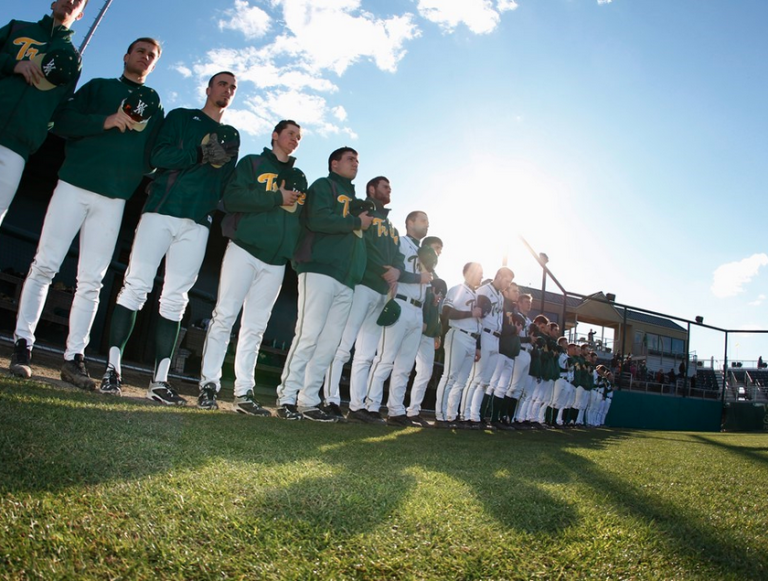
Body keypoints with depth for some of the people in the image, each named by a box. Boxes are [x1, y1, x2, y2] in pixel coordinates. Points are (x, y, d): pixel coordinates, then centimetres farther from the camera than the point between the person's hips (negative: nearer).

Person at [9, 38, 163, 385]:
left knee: (91, 281, -1)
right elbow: (63, 122, 2)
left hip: (114, 199, 1)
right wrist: (105, 121, -12)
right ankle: (23, 345, 0)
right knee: (45, 265, -5)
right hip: (74, 185, -1)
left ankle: (74, 358, 1)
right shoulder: (98, 87, 16)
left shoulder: (154, 105, 19)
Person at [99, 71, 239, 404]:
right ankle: (112, 368, 0)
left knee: (175, 299, 1)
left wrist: (215, 205, -4)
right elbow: (159, 156, -3)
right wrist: (200, 154, -15)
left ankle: (159, 381, 2)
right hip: (161, 212, -2)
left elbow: (227, 182, 16)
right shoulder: (181, 117, 13)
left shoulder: (232, 137, 22)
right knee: (136, 286, -7)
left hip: (197, 223, 3)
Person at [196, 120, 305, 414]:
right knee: (224, 317, -5)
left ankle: (244, 392, 7)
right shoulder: (251, 163, 8)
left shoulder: (299, 178, 21)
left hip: (276, 261, 4)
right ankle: (209, 384, 2)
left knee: (255, 328, 4)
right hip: (244, 249, -4)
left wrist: (296, 250, -1)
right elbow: (231, 198, -8)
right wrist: (277, 198, -9)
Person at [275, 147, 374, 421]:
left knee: (329, 343, 2)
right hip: (320, 270, -7)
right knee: (308, 335, -12)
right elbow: (317, 219, -12)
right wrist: (356, 222, -3)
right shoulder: (323, 186, 8)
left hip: (346, 280, 7)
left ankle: (308, 401, 5)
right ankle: (287, 398, -7)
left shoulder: (355, 199, 31)